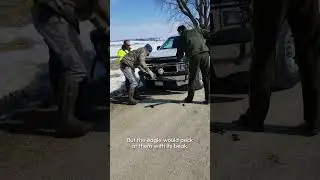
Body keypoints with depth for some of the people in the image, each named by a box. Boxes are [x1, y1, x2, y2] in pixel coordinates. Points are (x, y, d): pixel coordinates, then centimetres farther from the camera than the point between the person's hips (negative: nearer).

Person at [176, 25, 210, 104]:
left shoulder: (182, 37, 20)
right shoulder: (197, 30, 24)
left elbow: (179, 52, 23)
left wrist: (179, 57, 43)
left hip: (194, 56, -1)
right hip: (205, 53, 2)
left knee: (192, 78, 11)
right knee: (207, 77, 7)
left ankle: (189, 98, 16)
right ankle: (208, 98, 6)